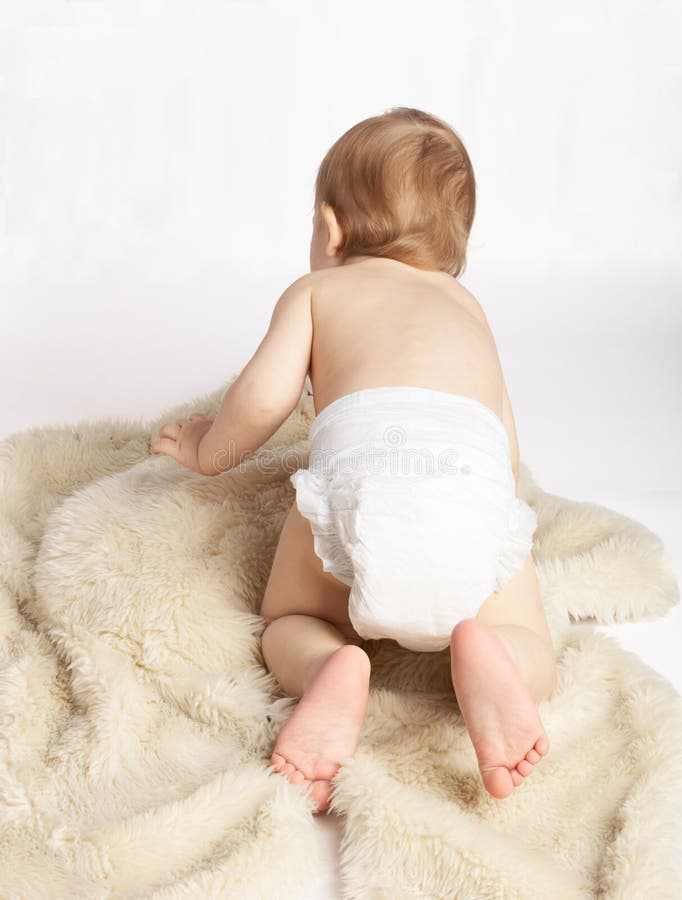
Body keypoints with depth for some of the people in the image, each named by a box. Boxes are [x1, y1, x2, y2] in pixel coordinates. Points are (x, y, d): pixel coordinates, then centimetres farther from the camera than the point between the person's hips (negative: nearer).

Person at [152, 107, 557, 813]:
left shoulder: (317, 289, 28)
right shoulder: (469, 306, 39)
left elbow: (265, 397, 10)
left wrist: (211, 449, 30)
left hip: (359, 458, -2)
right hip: (478, 480, 2)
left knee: (287, 623, 23)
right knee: (534, 662, 19)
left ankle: (332, 671, -12)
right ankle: (482, 660, -17)